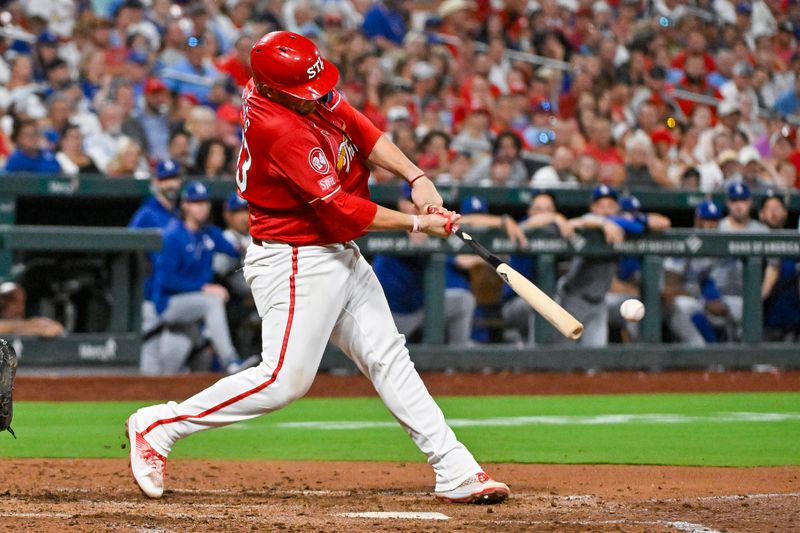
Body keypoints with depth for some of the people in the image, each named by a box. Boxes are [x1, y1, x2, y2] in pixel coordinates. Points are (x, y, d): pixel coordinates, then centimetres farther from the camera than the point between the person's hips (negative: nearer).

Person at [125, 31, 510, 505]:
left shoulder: (307, 90, -1)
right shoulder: (280, 129, -27)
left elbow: (363, 133, 4)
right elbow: (340, 210, -26)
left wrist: (416, 178, -11)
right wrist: (416, 223, -17)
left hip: (341, 254, 10)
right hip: (297, 263, -10)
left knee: (389, 358, 8)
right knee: (285, 379, -11)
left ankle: (456, 471, 9)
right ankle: (157, 426, -1)